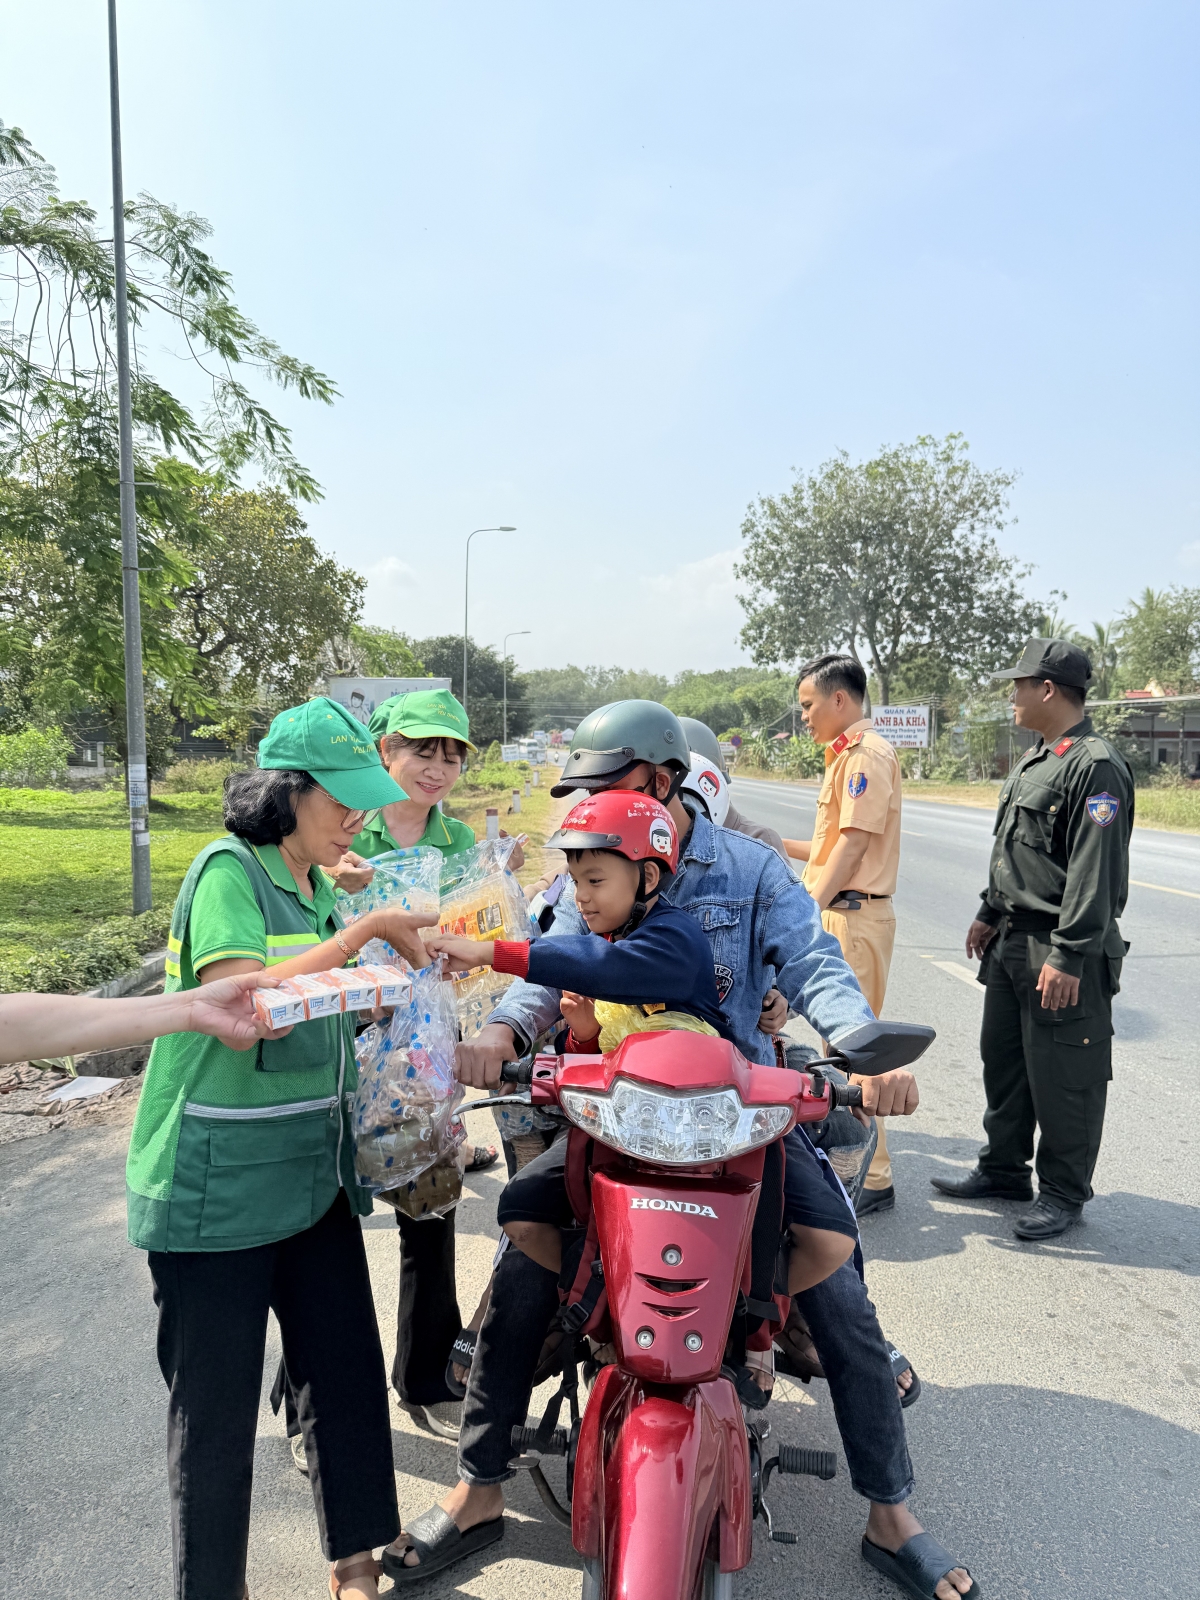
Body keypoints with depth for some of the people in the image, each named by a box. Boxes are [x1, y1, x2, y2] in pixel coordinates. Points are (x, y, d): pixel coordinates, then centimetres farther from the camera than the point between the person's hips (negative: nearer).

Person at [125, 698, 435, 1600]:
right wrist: (365, 931, -27)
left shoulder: (317, 886, 10)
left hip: (313, 1171, 7)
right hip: (216, 1185, -7)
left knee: (346, 1372, 14)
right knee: (218, 1401, 9)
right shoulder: (227, 871, -14)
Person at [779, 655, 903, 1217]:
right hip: (837, 915, 11)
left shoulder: (867, 754, -13)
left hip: (854, 918, -11)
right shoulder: (847, 755, 19)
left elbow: (852, 845, -21)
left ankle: (873, 1178, 3)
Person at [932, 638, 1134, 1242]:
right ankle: (1003, 1169, 33)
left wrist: (1069, 956, -23)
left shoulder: (1096, 766, -17)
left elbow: (1095, 874, -22)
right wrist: (990, 913, 22)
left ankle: (1063, 1192, 20)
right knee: (1002, 1058, 17)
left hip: (1064, 952, -10)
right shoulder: (1033, 760, 14)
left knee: (1064, 1077, 3)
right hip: (1012, 941, 10)